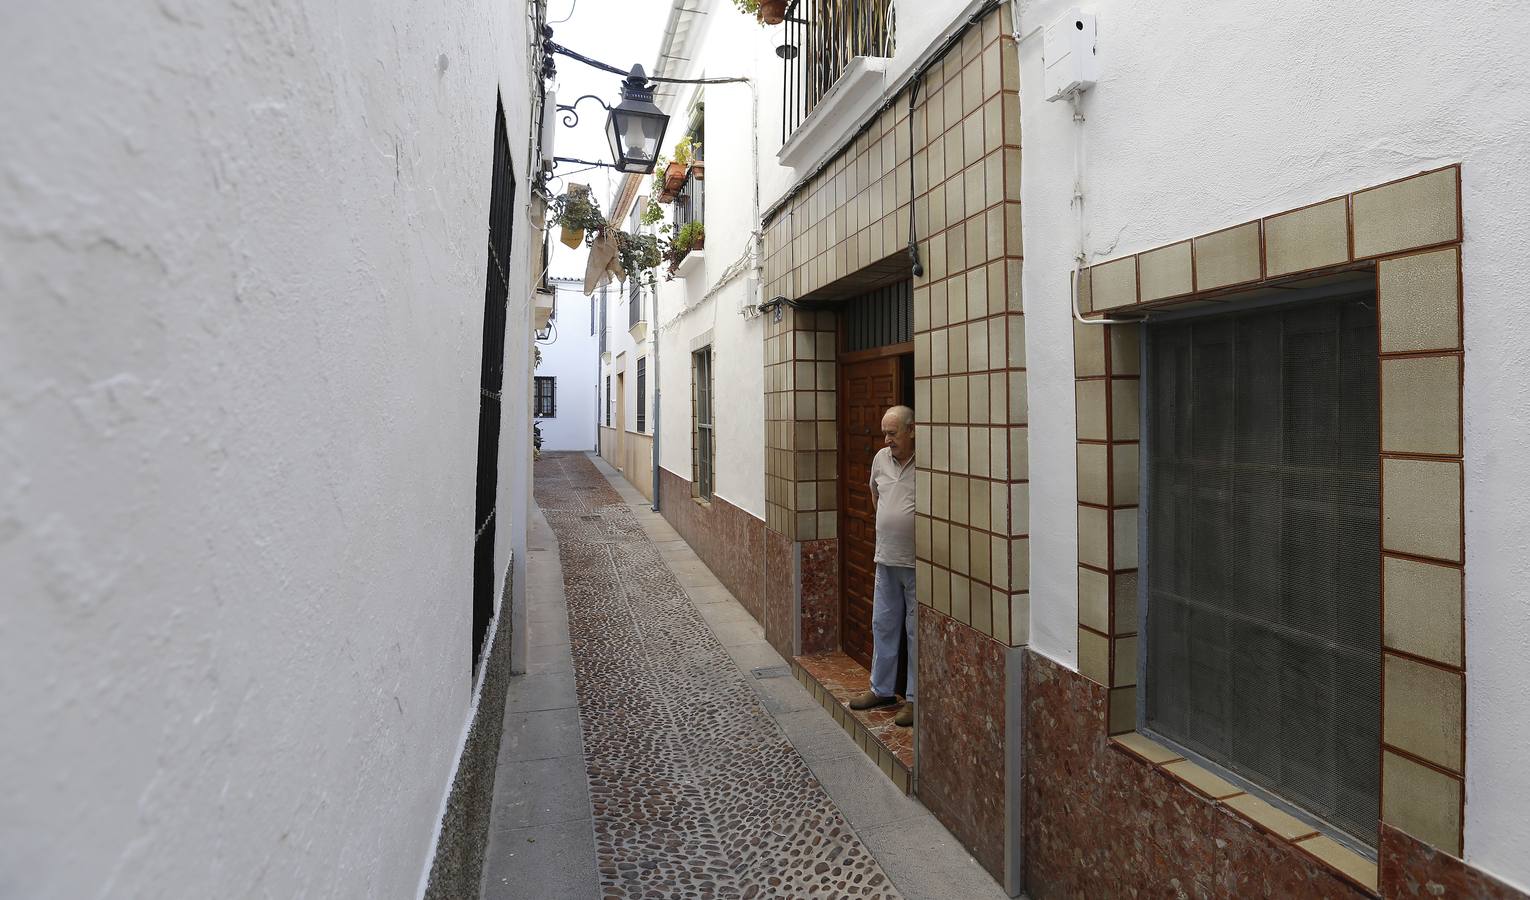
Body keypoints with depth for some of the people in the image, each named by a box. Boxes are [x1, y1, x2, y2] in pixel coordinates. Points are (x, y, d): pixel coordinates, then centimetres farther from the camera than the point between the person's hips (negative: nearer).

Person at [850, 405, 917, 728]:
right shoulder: (881, 458, 5)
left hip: (917, 564, -6)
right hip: (886, 559, 7)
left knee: (917, 631, 5)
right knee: (883, 625, 15)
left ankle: (916, 698, 18)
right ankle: (882, 689, 30)